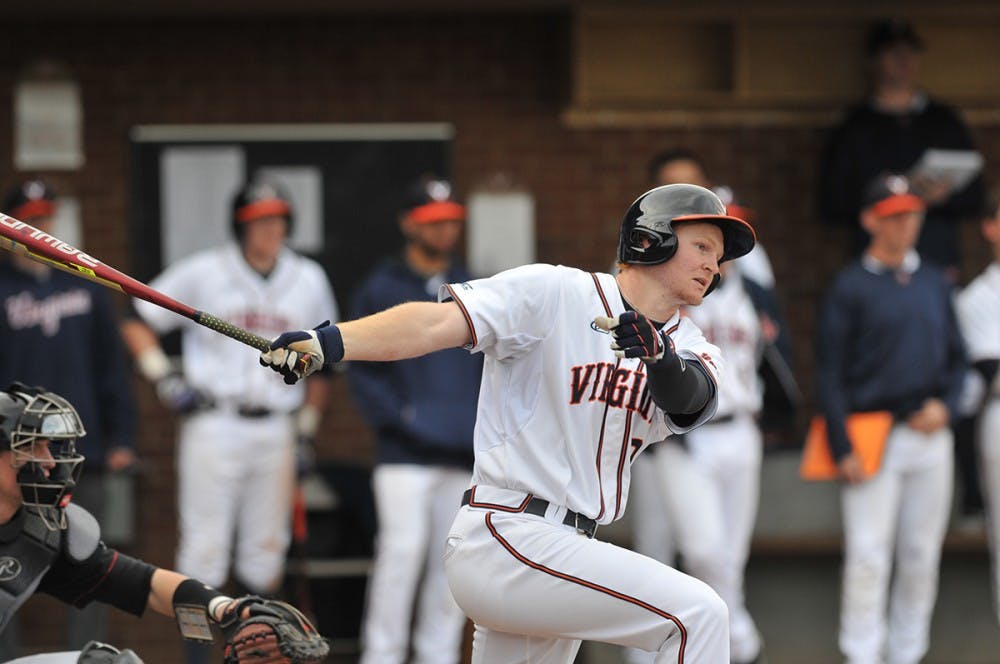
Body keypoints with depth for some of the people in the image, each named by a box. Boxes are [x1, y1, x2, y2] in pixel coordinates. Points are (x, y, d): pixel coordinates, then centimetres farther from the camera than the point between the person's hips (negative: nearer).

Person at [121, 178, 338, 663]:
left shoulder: (309, 281, 10)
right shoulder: (203, 273, -1)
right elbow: (139, 325, 5)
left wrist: (307, 426, 14)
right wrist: (166, 380, -6)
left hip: (276, 430, 4)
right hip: (214, 426, -4)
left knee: (267, 549, 7)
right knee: (204, 549, -6)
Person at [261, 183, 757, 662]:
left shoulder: (688, 348, 12)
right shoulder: (554, 293, -6)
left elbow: (691, 399, -12)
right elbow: (438, 322, -19)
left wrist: (661, 355, -36)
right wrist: (331, 342, -36)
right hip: (504, 537, -8)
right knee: (697, 612, -19)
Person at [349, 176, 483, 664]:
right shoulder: (381, 289, 3)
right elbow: (362, 368, 1)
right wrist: (392, 417, -12)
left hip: (464, 453, 4)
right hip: (406, 452, -4)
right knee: (404, 546, -14)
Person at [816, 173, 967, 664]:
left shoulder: (934, 283, 13)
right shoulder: (850, 287, -2)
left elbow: (956, 356, 18)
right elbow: (830, 371, -5)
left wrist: (945, 404, -2)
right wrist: (842, 448, -12)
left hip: (929, 435, 5)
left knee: (922, 557, 7)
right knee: (869, 555, -10)